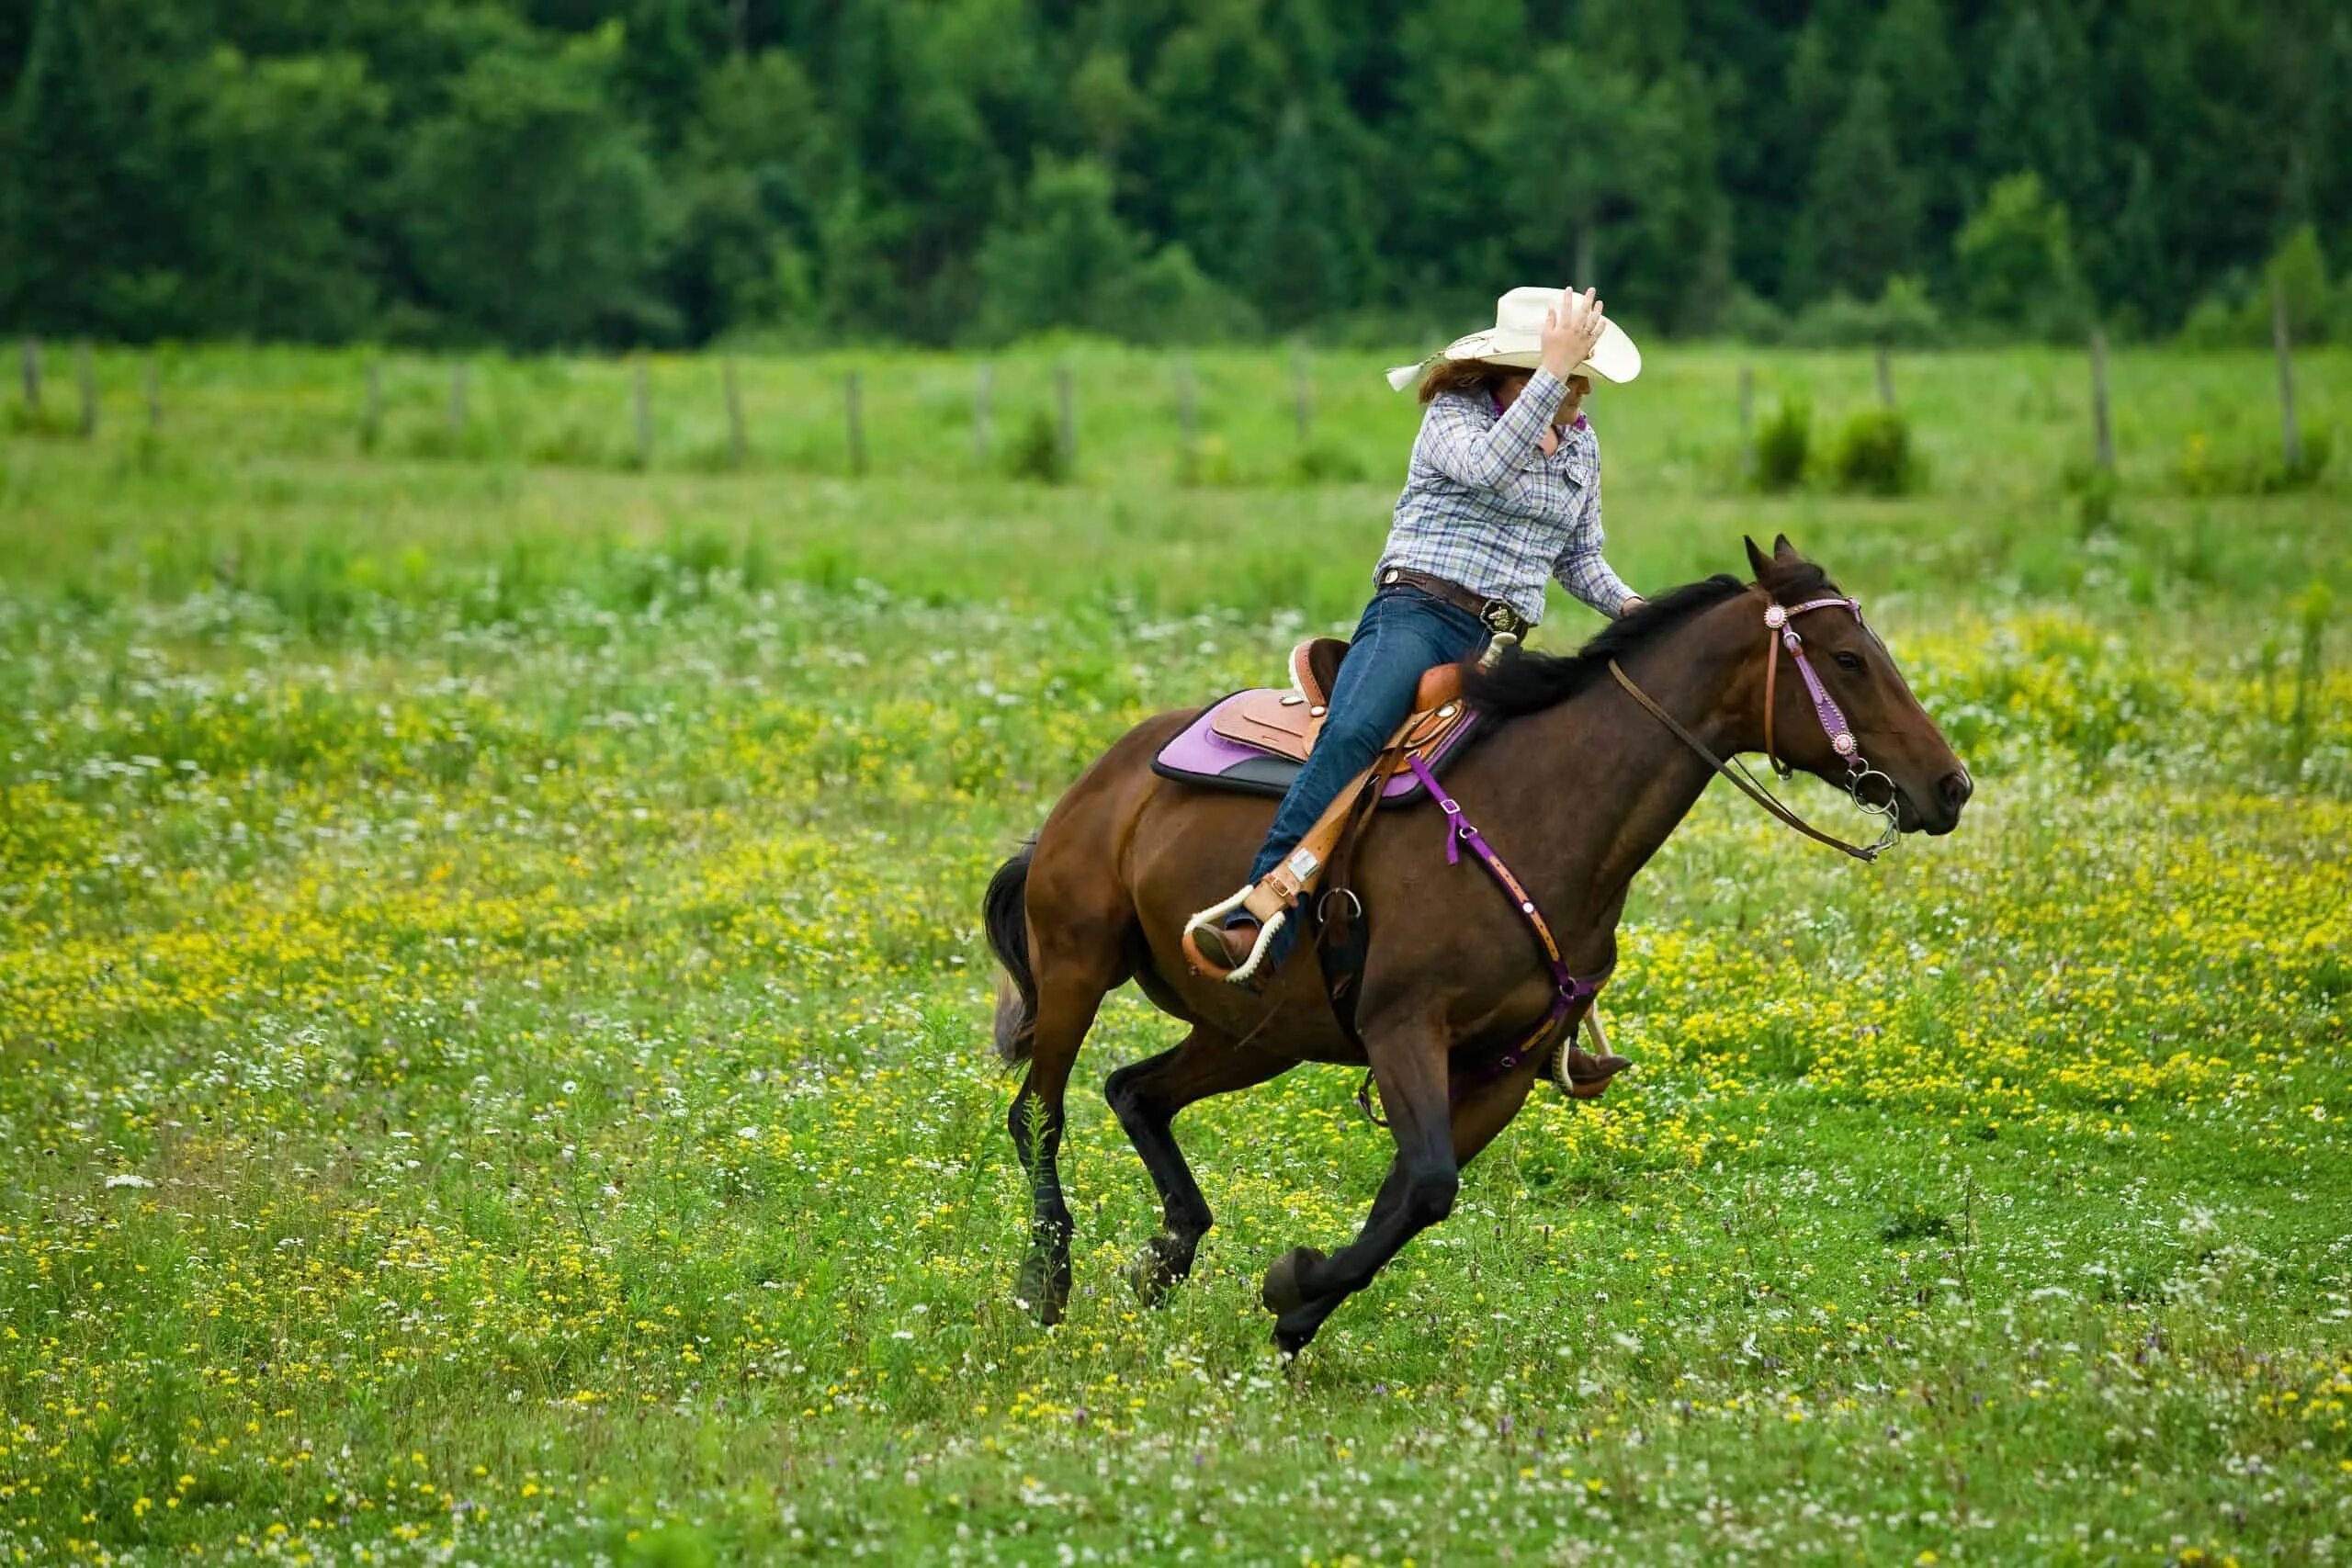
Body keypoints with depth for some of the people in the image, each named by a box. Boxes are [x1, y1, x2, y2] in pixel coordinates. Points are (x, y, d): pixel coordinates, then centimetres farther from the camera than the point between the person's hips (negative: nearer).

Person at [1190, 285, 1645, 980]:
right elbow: (1489, 466, -23)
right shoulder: (1454, 414, 0)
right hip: (1417, 614, -7)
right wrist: (1552, 371, -24)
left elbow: (1579, 557, 26)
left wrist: (1630, 606, 6)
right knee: (1352, 734, -33)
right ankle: (1259, 928, -43)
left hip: (1503, 645, 7)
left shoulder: (1580, 443, 18)